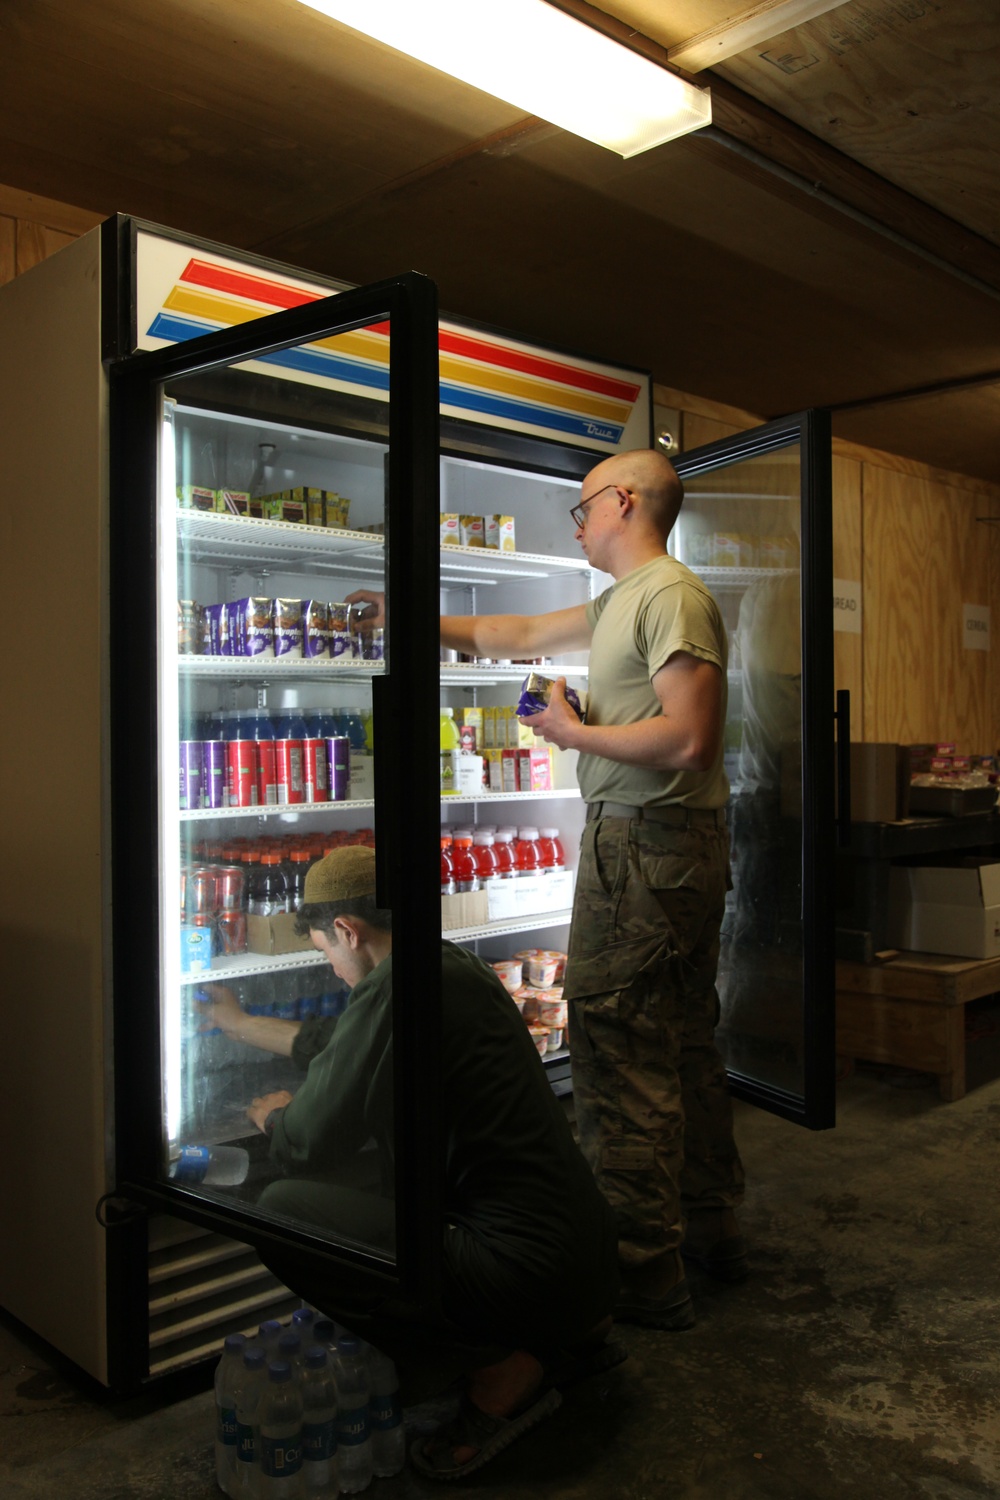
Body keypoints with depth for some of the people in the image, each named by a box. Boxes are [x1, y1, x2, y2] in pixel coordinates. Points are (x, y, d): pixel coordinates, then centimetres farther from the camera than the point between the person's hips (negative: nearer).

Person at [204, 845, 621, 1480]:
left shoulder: (392, 992, -18)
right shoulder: (461, 968, 11)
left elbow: (308, 1144, -9)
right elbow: (340, 1040, 29)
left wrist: (274, 1117, 16)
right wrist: (241, 1023, 43)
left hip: (532, 1272, -9)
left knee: (283, 1210, -12)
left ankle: (504, 1370, -2)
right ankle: (570, 1337, 19)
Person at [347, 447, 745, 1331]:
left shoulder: (670, 594, -13)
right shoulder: (621, 601, 19)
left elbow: (688, 739, -23)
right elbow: (518, 636, 29)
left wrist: (575, 734, -11)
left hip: (645, 844, -11)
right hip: (680, 849, 11)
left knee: (617, 1056, -5)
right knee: (684, 1046, 17)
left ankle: (644, 1274, 5)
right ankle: (712, 1232, 31)